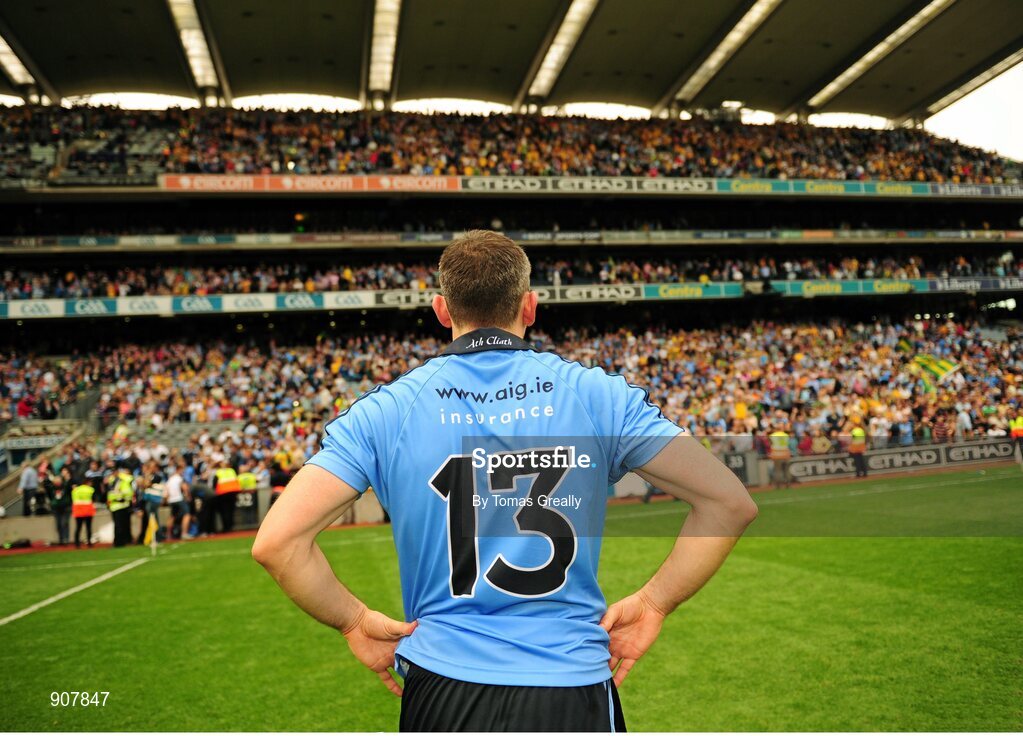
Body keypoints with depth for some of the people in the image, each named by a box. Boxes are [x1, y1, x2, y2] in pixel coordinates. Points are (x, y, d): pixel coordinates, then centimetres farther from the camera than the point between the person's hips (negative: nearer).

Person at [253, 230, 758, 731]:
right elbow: (730, 503, -6)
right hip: (574, 683, -1)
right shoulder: (597, 394, -5)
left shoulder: (385, 410, -6)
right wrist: (653, 603, 1)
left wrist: (355, 620, 3)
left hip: (441, 689, 2)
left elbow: (276, 542, -11)